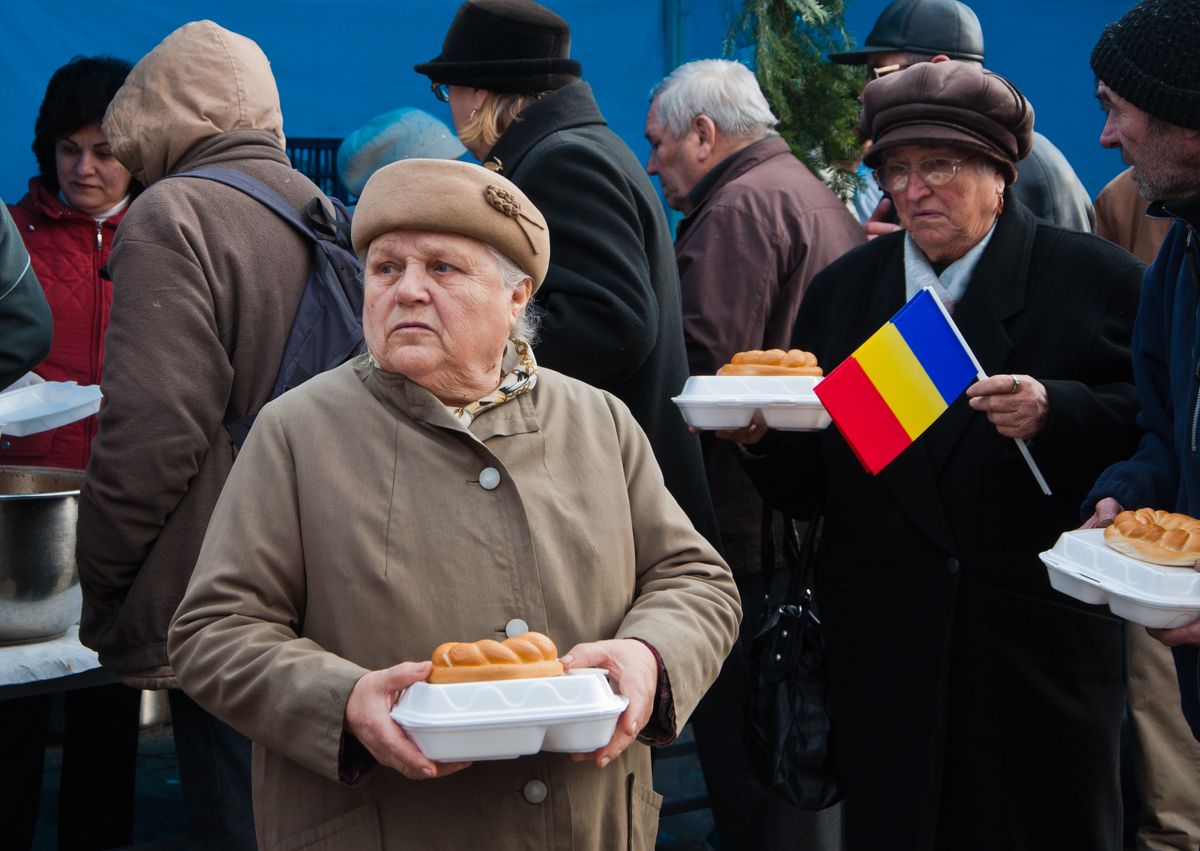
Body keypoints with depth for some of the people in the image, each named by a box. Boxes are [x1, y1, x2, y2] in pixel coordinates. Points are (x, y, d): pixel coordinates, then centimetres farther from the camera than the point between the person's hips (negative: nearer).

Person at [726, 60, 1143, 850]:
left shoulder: (1097, 278, 1)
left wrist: (1055, 413, -21)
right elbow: (806, 483, 12)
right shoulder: (842, 290, 13)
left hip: (1041, 637, -3)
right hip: (884, 640, 3)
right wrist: (760, 436, -9)